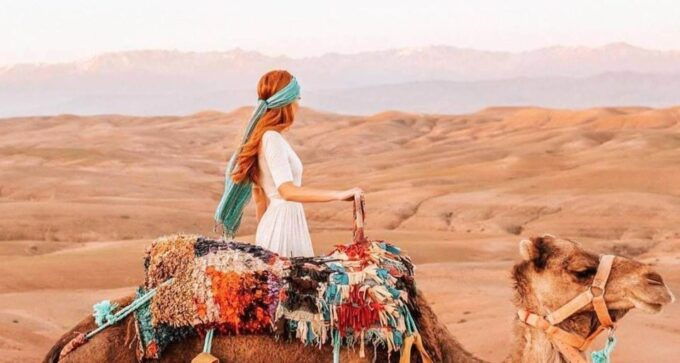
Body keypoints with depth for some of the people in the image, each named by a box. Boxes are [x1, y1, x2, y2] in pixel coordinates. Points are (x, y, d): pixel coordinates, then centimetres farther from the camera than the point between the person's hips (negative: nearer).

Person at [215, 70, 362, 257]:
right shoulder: (272, 139, -16)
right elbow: (288, 191, -27)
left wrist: (263, 234, 25)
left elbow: (258, 194, 19)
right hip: (283, 225, -9)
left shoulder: (262, 137, 13)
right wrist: (339, 195, -26)